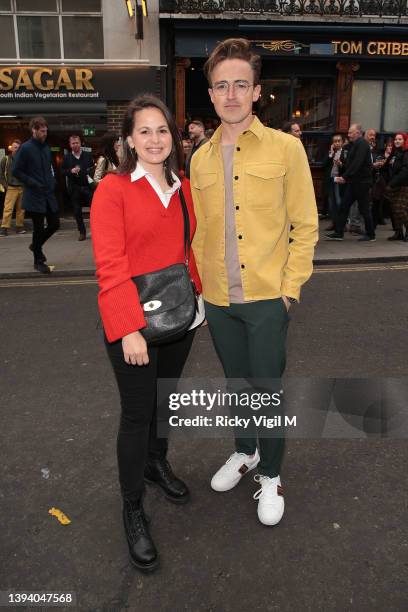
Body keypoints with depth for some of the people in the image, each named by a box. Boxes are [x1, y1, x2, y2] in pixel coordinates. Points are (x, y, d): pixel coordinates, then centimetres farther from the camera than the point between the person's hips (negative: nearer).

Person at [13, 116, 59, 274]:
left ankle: (36, 245, 33)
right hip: (34, 196, -6)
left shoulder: (46, 147, 10)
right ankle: (38, 261, 15)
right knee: (38, 228, 0)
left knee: (54, 224, 7)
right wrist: (33, 183, -16)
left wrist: (52, 181, 6)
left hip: (48, 194, 6)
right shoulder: (25, 148, -9)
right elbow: (16, 171, -10)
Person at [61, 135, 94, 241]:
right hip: (74, 188, 1)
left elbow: (93, 168, 6)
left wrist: (90, 174, -13)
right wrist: (71, 171, -12)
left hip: (87, 185, -1)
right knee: (77, 212, 4)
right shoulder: (66, 157, 7)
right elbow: (63, 171, 6)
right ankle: (82, 232, 14)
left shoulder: (87, 155, 7)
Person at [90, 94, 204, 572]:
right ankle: (132, 509, 24)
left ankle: (157, 463, 47)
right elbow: (110, 266, -16)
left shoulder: (182, 187, 7)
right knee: (137, 413, 4)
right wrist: (130, 329, -20)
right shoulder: (112, 189, -10)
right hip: (134, 323, -5)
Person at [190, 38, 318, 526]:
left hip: (267, 298, -3)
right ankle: (245, 452, 44)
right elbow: (200, 232, 11)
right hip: (217, 300, 4)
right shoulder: (200, 159, 6)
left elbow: (305, 225, -4)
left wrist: (290, 288, -8)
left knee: (268, 388, 7)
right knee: (235, 381, 19)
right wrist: (201, 286, 7)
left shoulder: (285, 148, -5)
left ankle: (270, 475, 31)